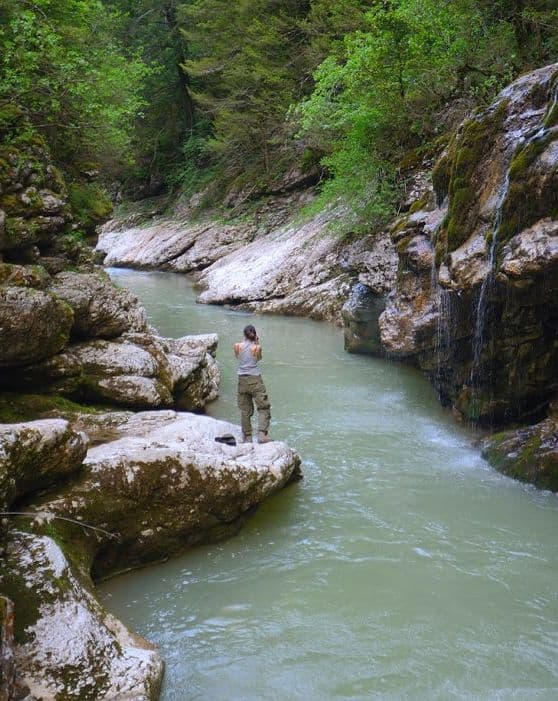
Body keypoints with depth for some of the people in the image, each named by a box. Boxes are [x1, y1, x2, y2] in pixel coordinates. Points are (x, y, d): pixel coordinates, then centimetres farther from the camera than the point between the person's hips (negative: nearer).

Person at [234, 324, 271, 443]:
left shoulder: (237, 346, -3)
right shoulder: (257, 347, -7)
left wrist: (244, 341, 18)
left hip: (242, 379, 3)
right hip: (255, 379, -3)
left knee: (245, 410, 11)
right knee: (264, 408, 2)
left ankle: (247, 437, 14)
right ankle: (262, 435, -12)